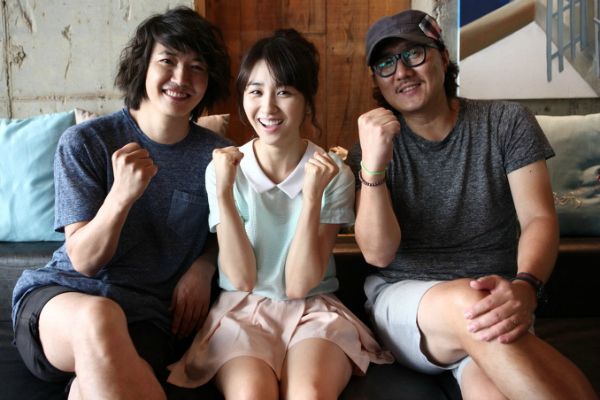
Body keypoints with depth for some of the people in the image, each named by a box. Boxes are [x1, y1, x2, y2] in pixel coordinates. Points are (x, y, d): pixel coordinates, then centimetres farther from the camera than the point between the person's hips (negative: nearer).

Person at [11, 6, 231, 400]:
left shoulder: (218, 155, 2)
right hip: (61, 294, 1)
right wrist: (122, 194, -25)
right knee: (99, 316, -36)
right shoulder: (83, 142, -3)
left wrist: (203, 266, -2)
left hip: (147, 311, 0)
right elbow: (84, 261, -7)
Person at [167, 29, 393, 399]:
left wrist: (311, 196, -22)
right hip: (242, 310, 1)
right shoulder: (225, 168, -2)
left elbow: (299, 285, -10)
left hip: (314, 310, 0)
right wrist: (223, 192, -19)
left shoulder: (335, 173, -5)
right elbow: (241, 279, -9)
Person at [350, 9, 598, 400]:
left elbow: (539, 218, -7)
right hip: (403, 299, 2)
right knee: (466, 302, -33)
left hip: (493, 301, -1)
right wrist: (373, 165, -24)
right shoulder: (375, 145, 1)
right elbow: (378, 253, -8)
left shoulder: (507, 123, 1)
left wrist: (524, 288, -29)